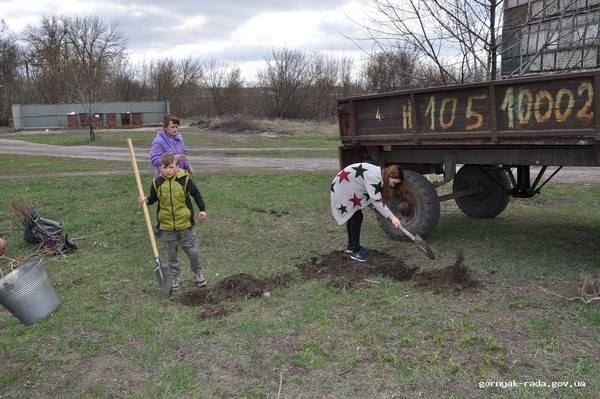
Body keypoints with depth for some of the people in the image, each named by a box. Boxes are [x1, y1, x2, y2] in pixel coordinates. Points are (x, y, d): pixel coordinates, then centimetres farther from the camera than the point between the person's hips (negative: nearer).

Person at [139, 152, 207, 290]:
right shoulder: (157, 183, -5)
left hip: (185, 222, -2)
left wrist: (202, 209, -3)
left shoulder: (184, 179, -10)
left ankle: (198, 273, 26)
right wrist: (146, 200, -11)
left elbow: (196, 194, 1)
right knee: (171, 252, 11)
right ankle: (175, 277, 25)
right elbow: (153, 198, 10)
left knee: (191, 250, 6)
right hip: (167, 225, 2)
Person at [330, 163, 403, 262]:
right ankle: (355, 251, -1)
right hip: (343, 188, -10)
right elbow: (376, 201, -32)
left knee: (353, 216, 17)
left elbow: (376, 198, 6)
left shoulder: (379, 175, 1)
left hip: (348, 188, 10)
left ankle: (351, 246, 31)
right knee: (357, 216, -9)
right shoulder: (374, 177, -30)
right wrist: (392, 217, -33)